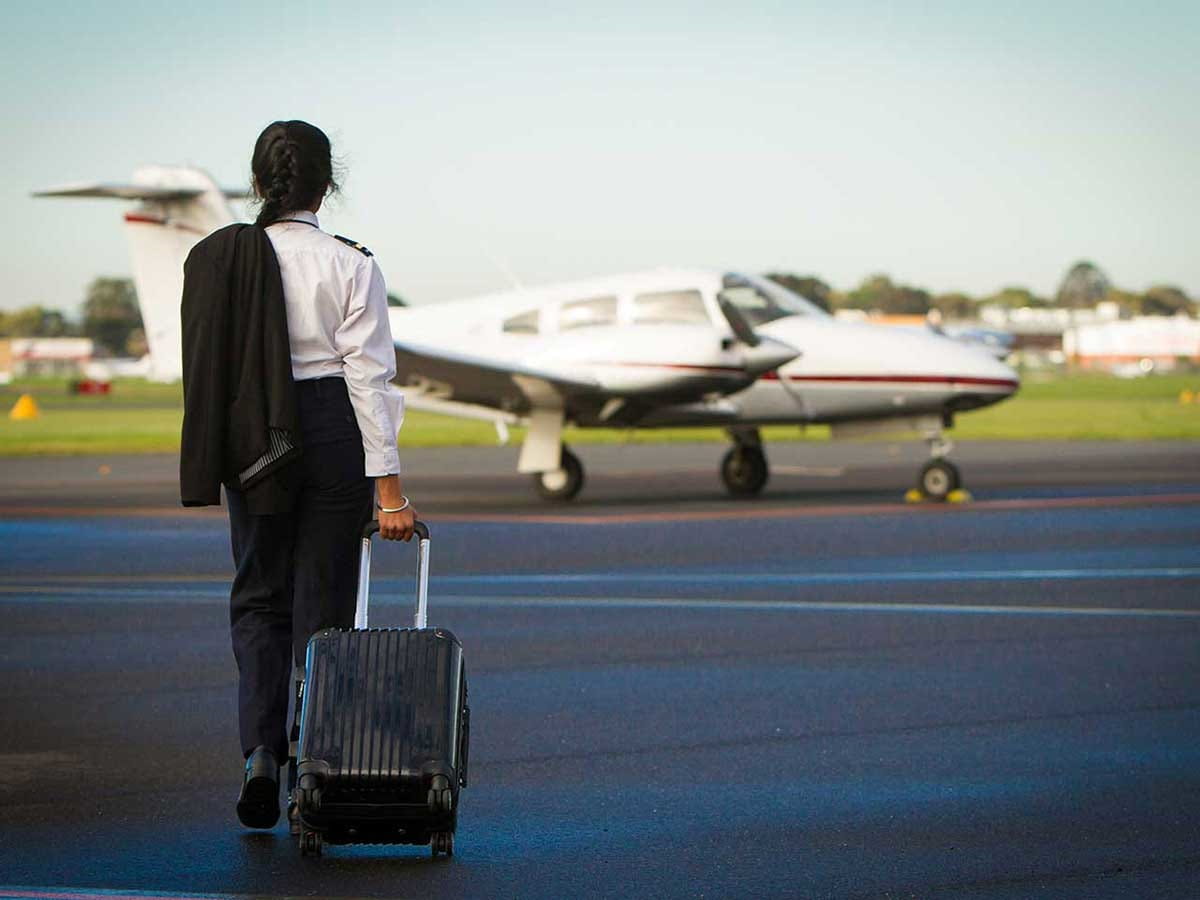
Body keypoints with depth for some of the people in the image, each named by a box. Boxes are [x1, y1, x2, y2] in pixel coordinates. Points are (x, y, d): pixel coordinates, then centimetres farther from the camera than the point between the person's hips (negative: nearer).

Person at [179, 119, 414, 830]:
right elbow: (369, 374, -10)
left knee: (258, 597, 14)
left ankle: (261, 751, -4)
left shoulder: (217, 259, 0)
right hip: (333, 432, -2)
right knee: (323, 604, 8)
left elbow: (210, 366, 4)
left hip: (252, 443, 2)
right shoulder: (351, 265, -8)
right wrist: (387, 484, -9)